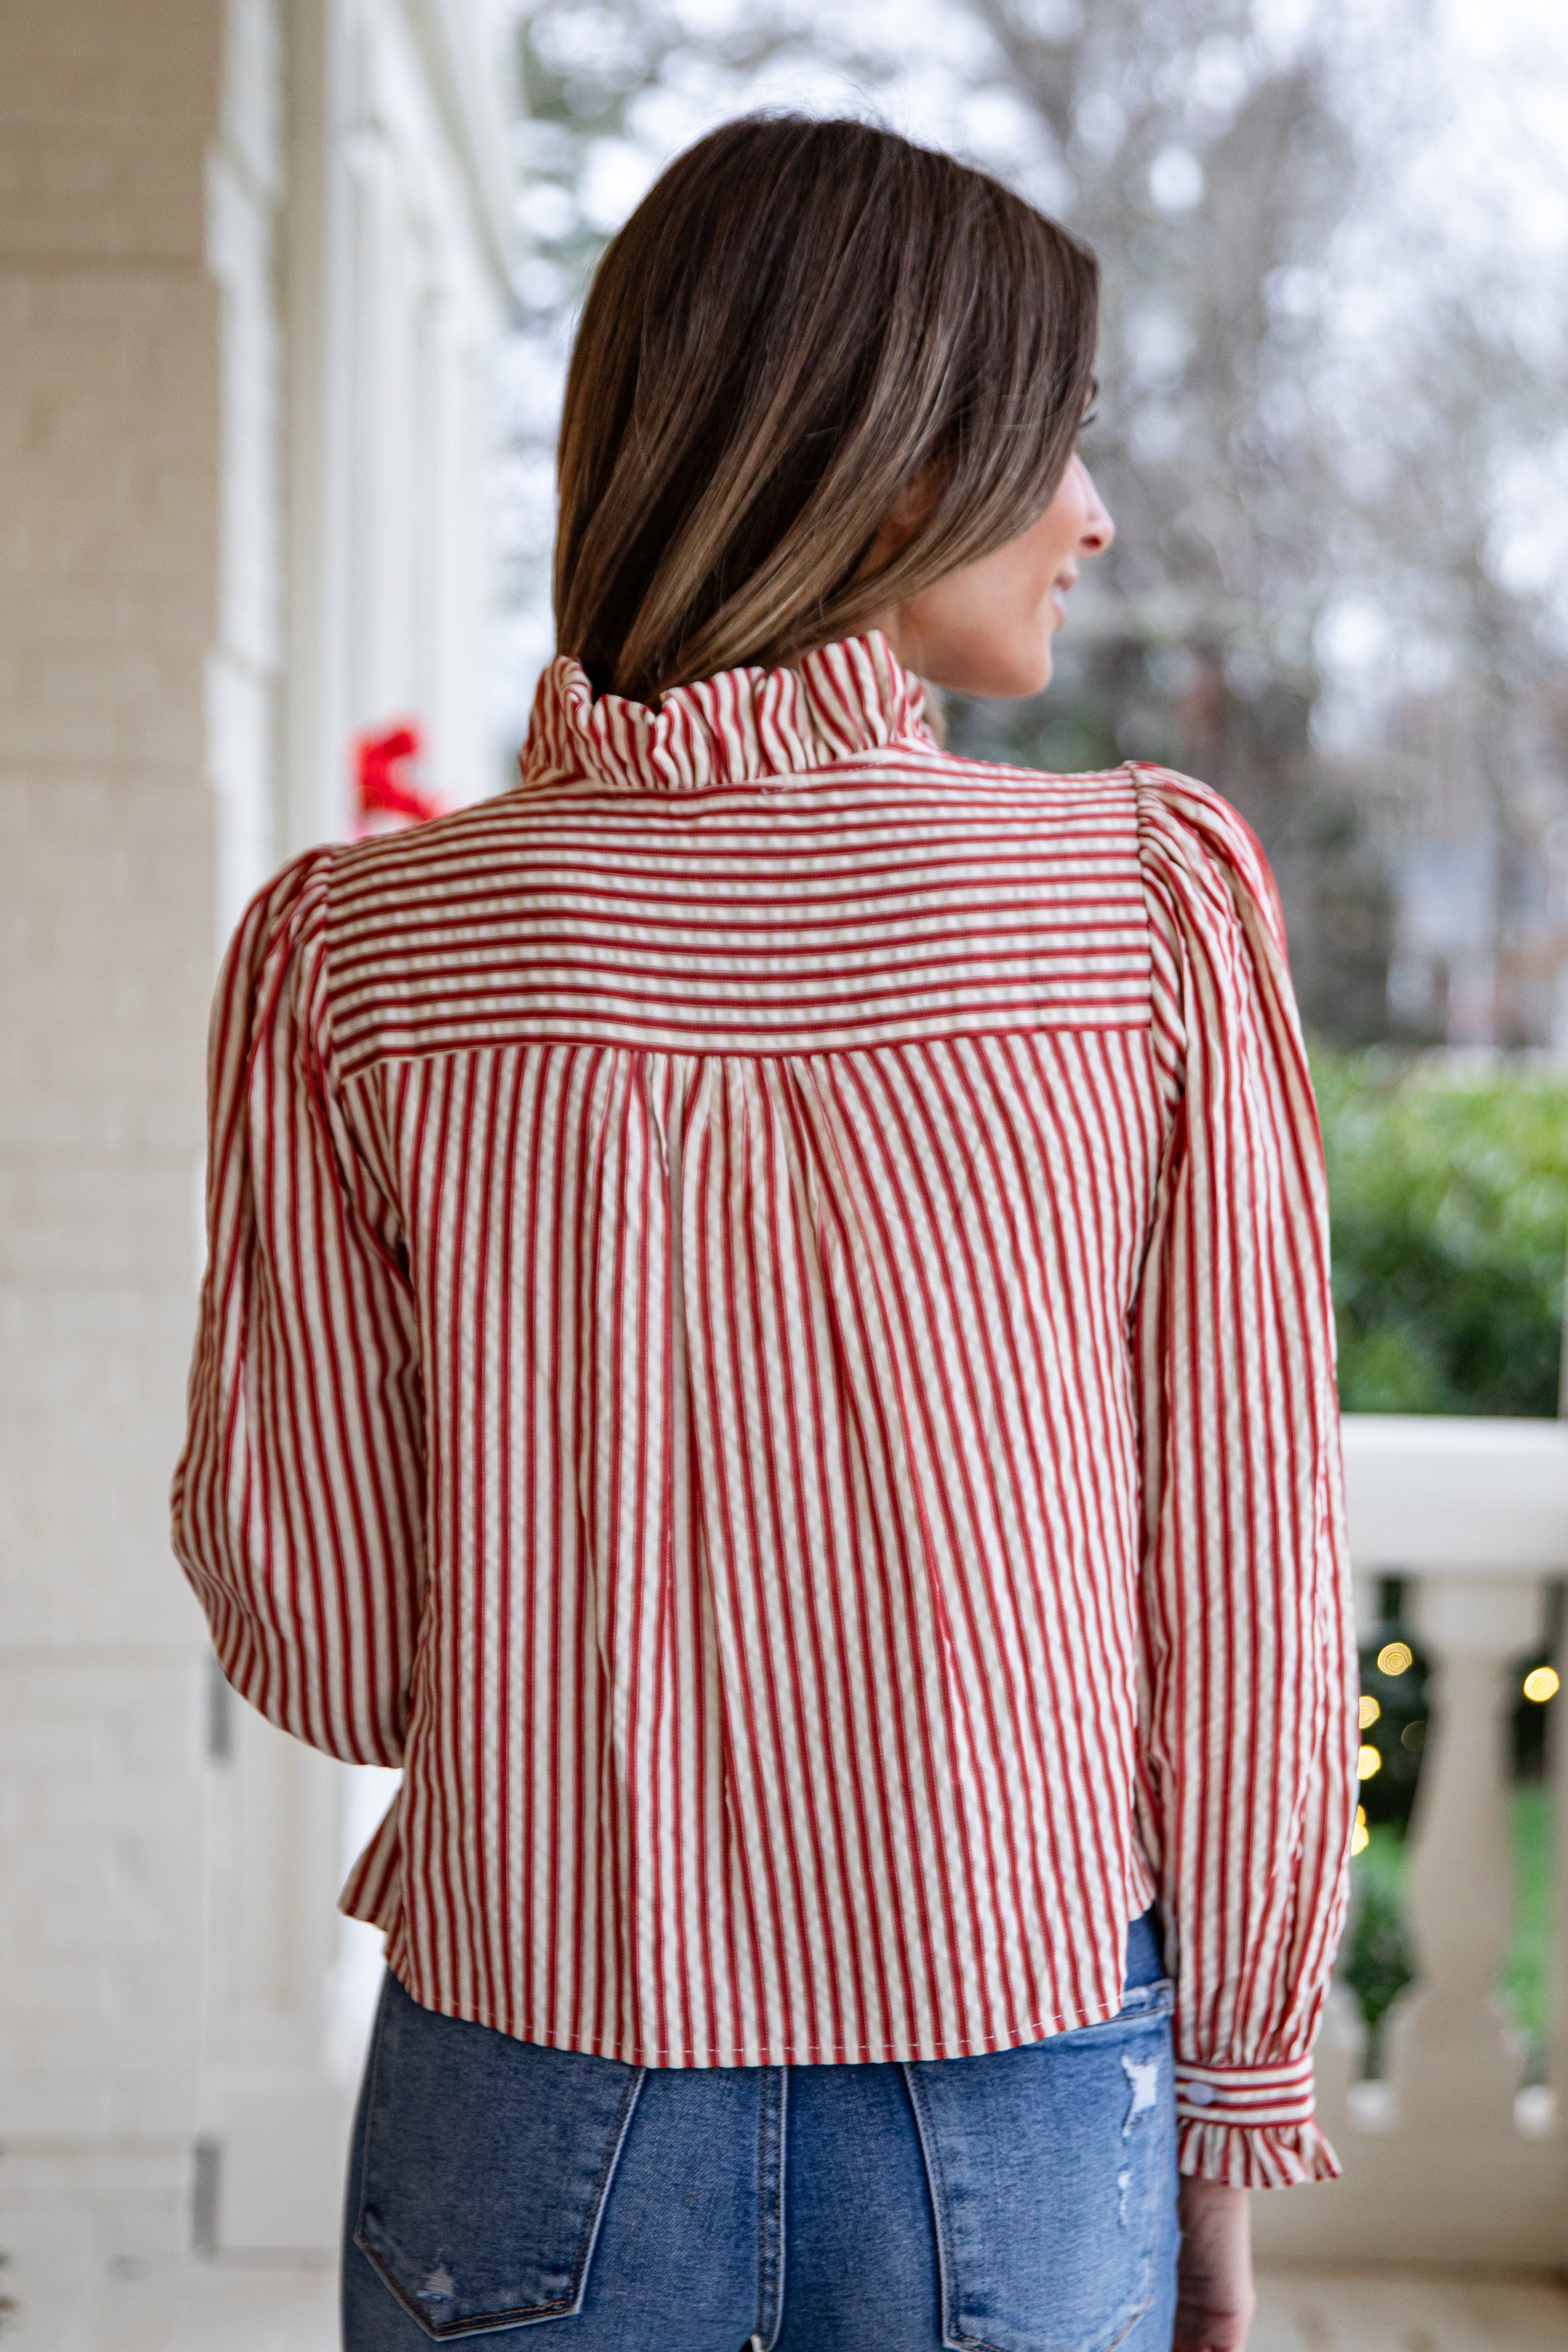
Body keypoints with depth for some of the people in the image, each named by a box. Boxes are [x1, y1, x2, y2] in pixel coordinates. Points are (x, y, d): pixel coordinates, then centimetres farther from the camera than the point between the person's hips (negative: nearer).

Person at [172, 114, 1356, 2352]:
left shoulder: (354, 952, -9)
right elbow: (1250, 1592, -6)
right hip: (1029, 2122, 0)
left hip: (536, 2107, 1)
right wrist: (1232, 2123, 5)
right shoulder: (1162, 900, -10)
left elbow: (321, 1648, -6)